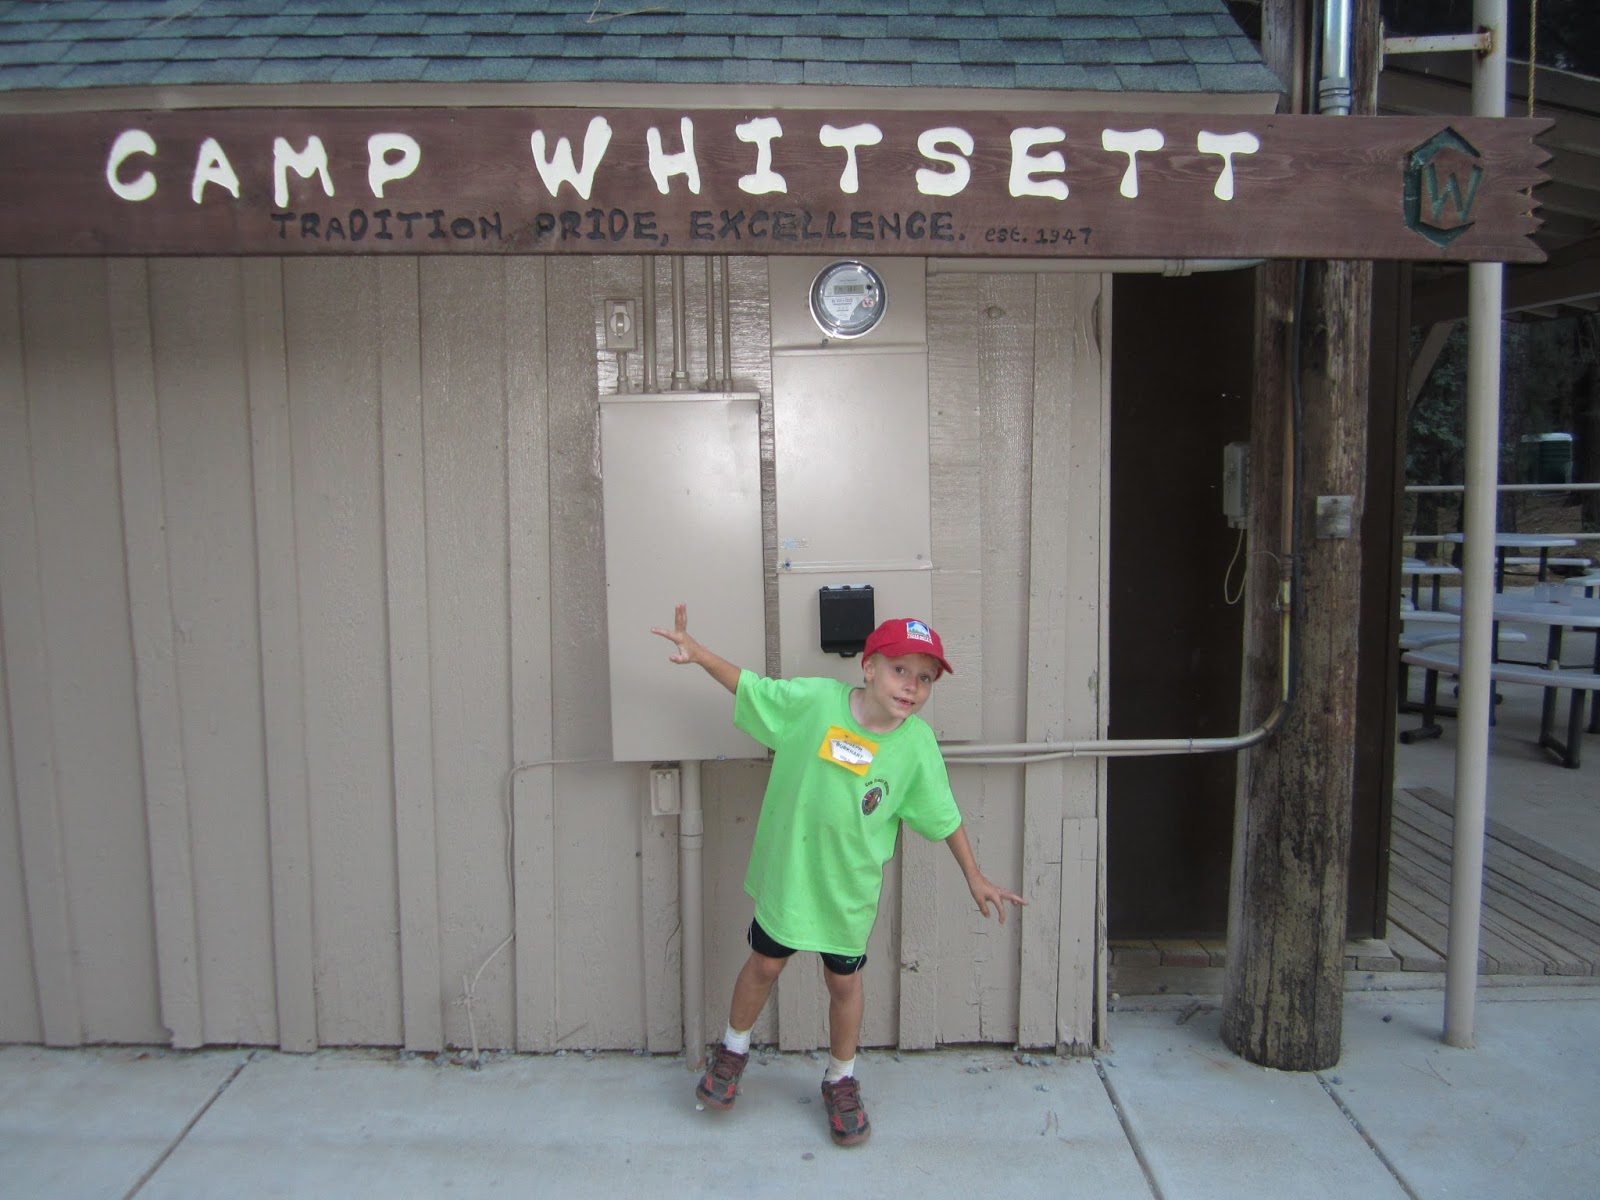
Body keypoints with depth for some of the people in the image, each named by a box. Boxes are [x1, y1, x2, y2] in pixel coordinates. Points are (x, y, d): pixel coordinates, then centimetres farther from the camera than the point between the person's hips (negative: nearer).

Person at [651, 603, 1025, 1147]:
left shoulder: (918, 743, -14)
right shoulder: (815, 699, -18)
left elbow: (943, 816, -3)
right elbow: (749, 687, -4)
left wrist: (975, 878, 3)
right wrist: (696, 652, -12)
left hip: (850, 888, 0)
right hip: (787, 872, 0)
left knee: (844, 980, 16)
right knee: (765, 964, 17)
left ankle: (841, 1082, 41)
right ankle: (733, 1051, 45)